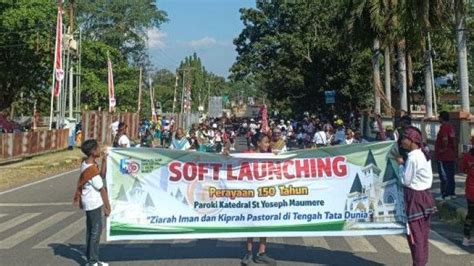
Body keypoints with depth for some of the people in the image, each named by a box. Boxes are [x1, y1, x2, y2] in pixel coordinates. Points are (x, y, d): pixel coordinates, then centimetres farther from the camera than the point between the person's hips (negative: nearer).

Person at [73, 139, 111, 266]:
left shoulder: (85, 164, 4)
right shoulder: (92, 169, -23)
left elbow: (102, 175, 10)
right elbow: (102, 189, -16)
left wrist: (104, 161, 2)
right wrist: (107, 207, -10)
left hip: (89, 203, 9)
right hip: (94, 203, -9)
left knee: (90, 230, 15)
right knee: (96, 230, -1)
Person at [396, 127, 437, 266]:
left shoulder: (413, 157, -20)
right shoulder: (423, 154, 8)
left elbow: (406, 180, -16)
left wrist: (400, 164, -7)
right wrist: (404, 164, 7)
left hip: (415, 197, -9)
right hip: (424, 194, 9)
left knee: (414, 233, 0)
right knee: (423, 232, 15)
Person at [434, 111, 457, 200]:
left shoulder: (444, 127, -17)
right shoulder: (451, 127, 11)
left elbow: (445, 139, -32)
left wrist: (444, 148, -19)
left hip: (443, 156, -9)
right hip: (451, 155, 9)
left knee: (444, 176, -4)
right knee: (450, 175, 15)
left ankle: (445, 195, -2)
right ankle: (451, 193, 22)